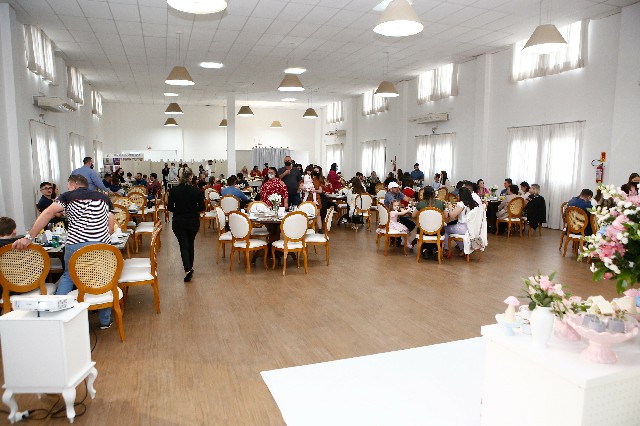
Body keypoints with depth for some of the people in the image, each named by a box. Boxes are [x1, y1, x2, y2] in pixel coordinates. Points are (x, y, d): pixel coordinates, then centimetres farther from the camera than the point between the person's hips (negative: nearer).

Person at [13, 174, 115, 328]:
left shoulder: (68, 196, 11)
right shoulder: (103, 197, 18)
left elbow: (48, 213, -4)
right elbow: (111, 227, 14)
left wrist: (29, 237, -4)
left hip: (75, 244, -1)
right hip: (101, 244, 1)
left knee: (67, 277, 23)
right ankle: (105, 321, 19)